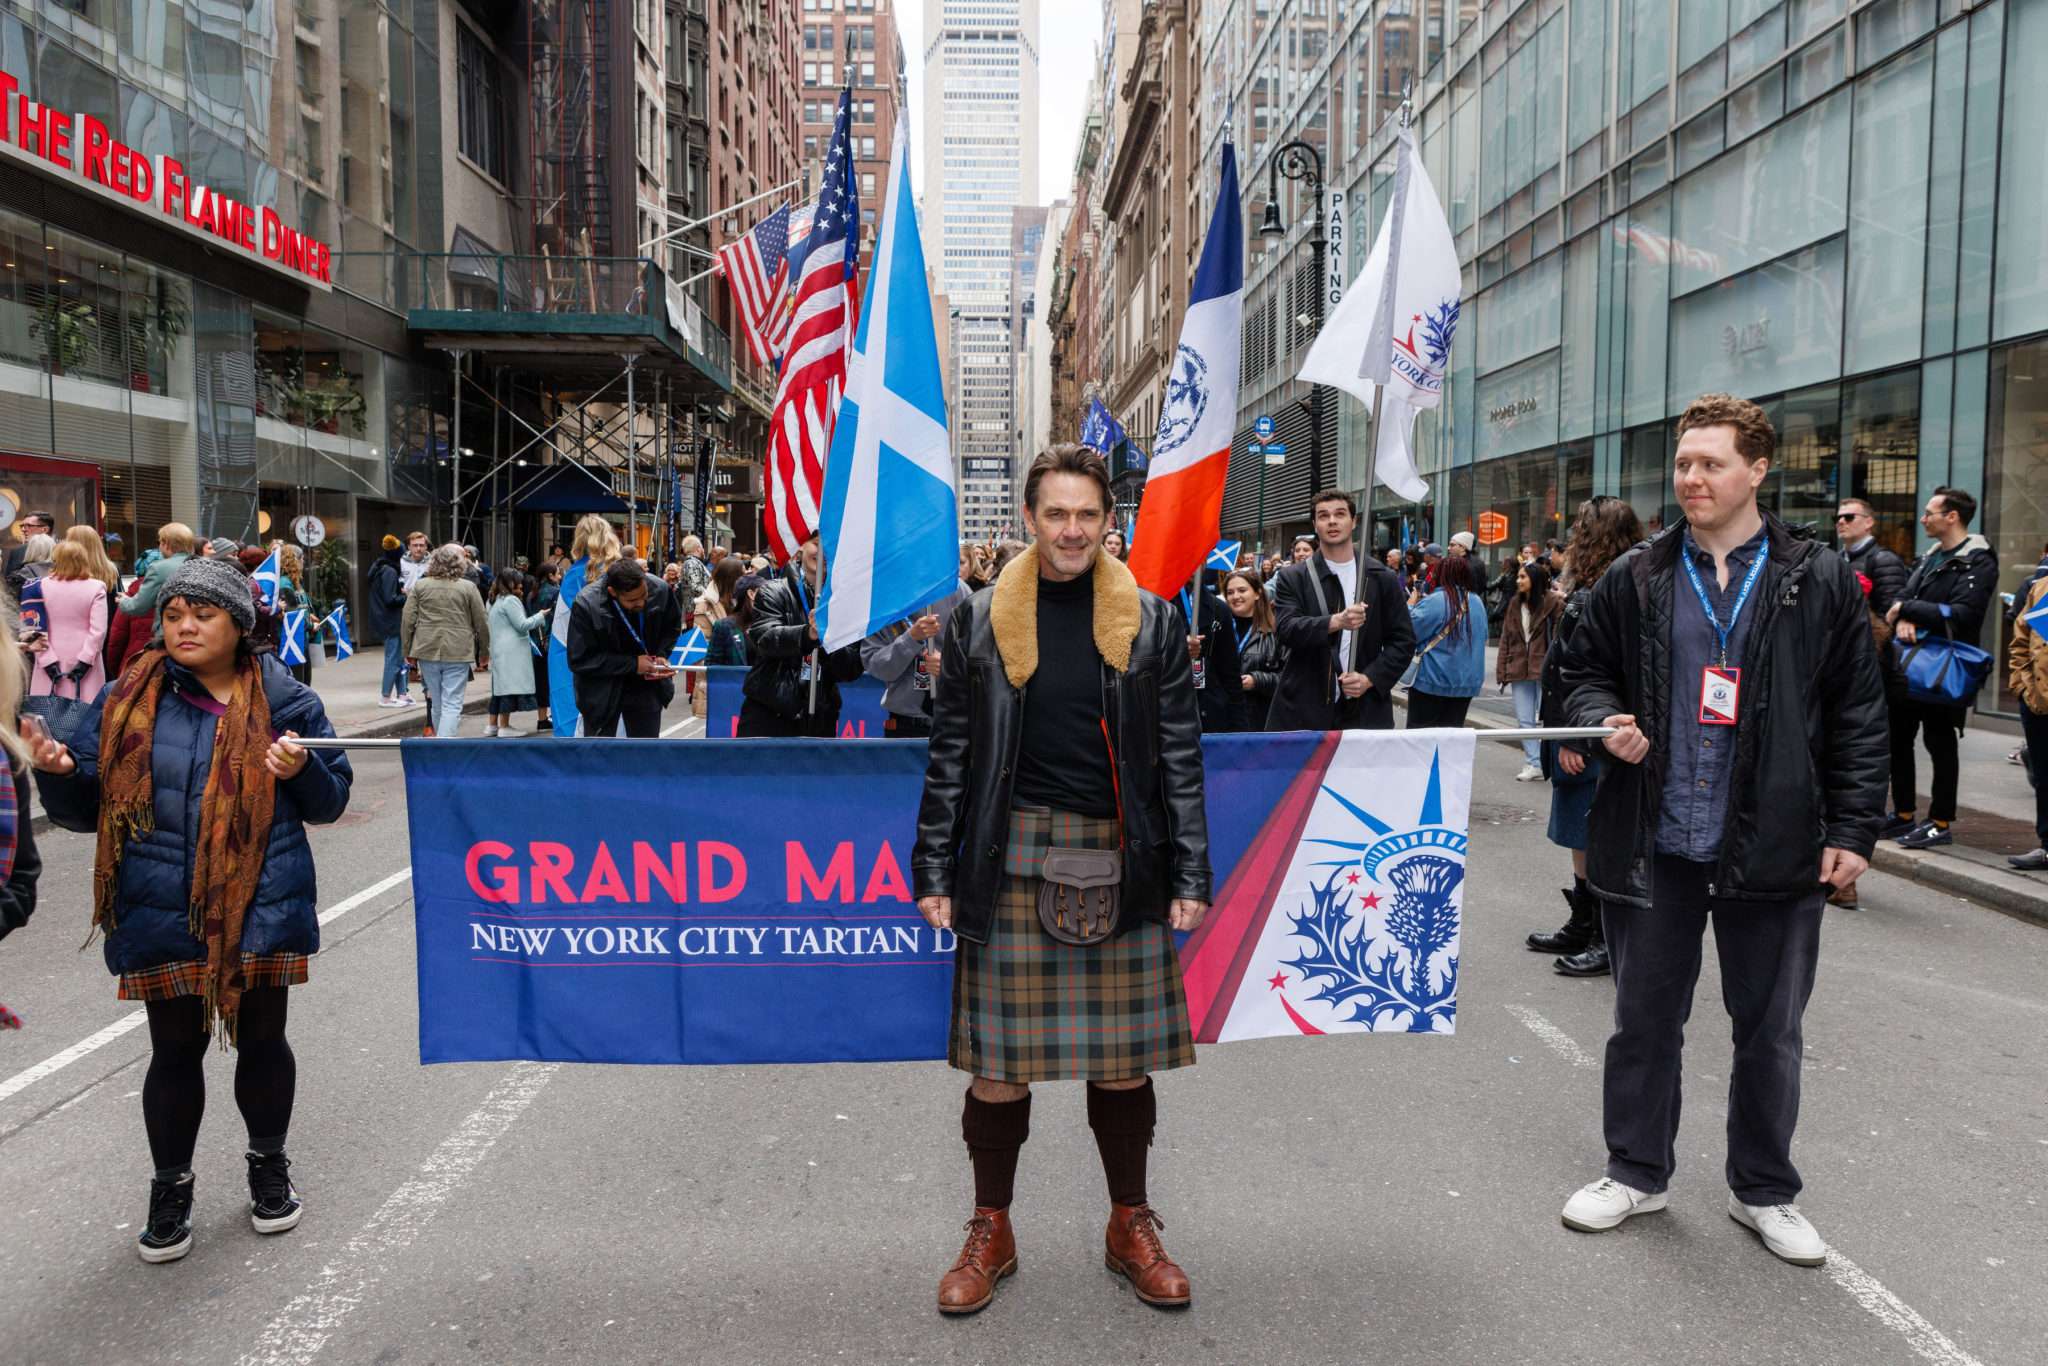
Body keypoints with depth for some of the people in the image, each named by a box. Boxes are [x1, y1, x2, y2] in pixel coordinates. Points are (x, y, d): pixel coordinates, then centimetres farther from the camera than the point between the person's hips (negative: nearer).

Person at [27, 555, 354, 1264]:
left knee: (261, 1039, 12)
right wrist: (58, 772, -16)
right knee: (175, 1051, 11)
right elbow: (85, 809, 5)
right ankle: (171, 1186, 31)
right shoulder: (127, 701, 1)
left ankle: (269, 1165, 35)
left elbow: (330, 802, 3)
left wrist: (301, 767, -18)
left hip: (260, 909, -1)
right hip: (163, 915, 1)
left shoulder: (283, 702, -2)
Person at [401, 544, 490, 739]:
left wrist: (408, 650, 13)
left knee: (436, 703, 16)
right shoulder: (468, 588, -1)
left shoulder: (420, 586, 6)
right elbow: (481, 624, 2)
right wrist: (484, 651, 14)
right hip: (458, 652, -3)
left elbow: (407, 621, 3)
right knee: (452, 705, -4)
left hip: (427, 650, 3)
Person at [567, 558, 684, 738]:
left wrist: (661, 654, -12)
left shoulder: (660, 590, -17)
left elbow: (673, 626, 6)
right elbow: (579, 660, -20)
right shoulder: (586, 605, -26)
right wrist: (632, 664, -24)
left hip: (646, 683, 3)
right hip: (602, 690, -3)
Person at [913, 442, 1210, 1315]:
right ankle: (990, 1232, 25)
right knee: (998, 1057, 6)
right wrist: (936, 873, 1)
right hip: (1012, 861, 0)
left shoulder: (1150, 623, 5)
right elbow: (949, 758, 5)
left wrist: (1190, 876, 0)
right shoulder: (978, 623, 3)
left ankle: (1131, 1227, 29)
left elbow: (1181, 759, 5)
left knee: (1123, 1056, 9)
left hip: (1123, 862, 1)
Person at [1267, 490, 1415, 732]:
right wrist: (1335, 622, -26)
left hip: (1365, 710, 1)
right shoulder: (1292, 578, 5)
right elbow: (1285, 629, -10)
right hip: (1304, 712, -1)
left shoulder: (1382, 578, 8)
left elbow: (1403, 640, 9)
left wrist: (1371, 679, -6)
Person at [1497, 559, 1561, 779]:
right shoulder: (1514, 604, 11)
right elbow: (1506, 639, 11)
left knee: (1547, 718, 0)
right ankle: (1533, 765, 10)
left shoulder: (1553, 603, -7)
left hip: (1544, 670, -6)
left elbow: (1559, 637, -10)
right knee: (1525, 721, 5)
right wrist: (1502, 670, 5)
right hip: (1519, 669, 6)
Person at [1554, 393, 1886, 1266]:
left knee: (1770, 1031, 12)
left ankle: (1764, 1192, 32)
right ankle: (1636, 1174, 31)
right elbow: (1586, 668, 13)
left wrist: (1853, 828, -4)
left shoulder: (1820, 582, -1)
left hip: (1774, 849, -1)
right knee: (1645, 1020, 13)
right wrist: (1605, 721, -8)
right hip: (1654, 844, 1)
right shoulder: (1636, 579, 3)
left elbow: (1858, 715, 1)